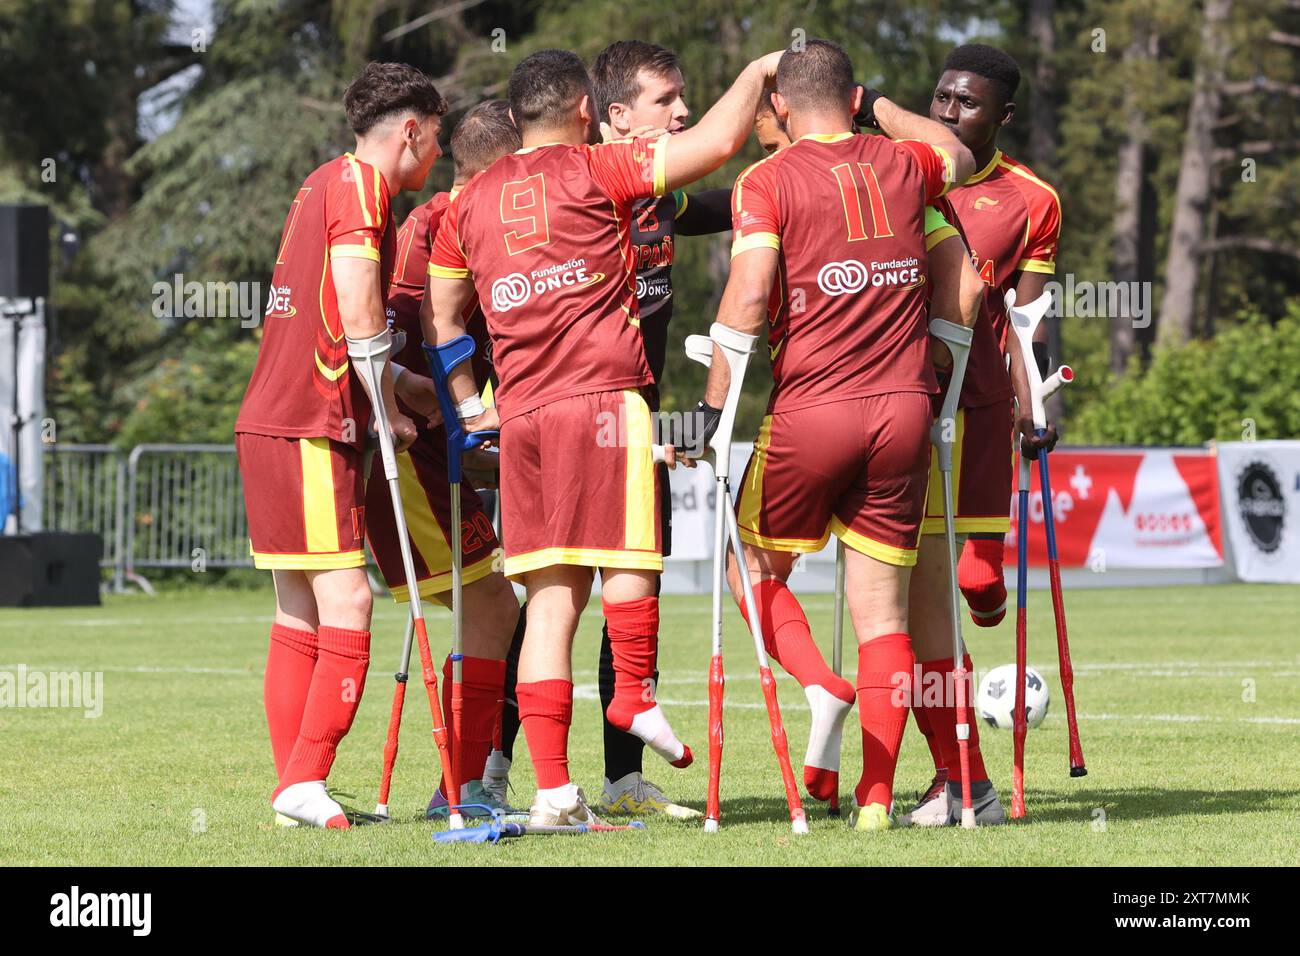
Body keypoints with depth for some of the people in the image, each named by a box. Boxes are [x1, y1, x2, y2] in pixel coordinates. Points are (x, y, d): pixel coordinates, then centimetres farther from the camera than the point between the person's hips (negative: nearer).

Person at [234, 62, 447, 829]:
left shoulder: (329, 184, 20)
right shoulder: (358, 184, -9)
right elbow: (358, 319, -16)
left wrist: (401, 386, 21)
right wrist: (391, 413, -8)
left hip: (275, 423, 10)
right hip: (311, 429, -10)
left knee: (301, 611, 9)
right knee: (345, 600, -12)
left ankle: (295, 784, 10)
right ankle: (306, 780, -15)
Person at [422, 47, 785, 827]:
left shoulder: (471, 202, 19)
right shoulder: (595, 170, 2)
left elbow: (439, 314, 25)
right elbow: (717, 142, -3)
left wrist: (470, 404, 30)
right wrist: (758, 73, 12)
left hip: (521, 412, 6)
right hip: (604, 392, -5)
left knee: (551, 598, 3)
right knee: (627, 554, 8)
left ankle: (554, 786, -1)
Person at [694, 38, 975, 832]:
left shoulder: (767, 181, -3)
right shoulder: (902, 164, 10)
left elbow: (749, 298, -13)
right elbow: (959, 157, 34)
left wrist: (714, 405, -7)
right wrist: (880, 105, 41)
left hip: (811, 409, -3)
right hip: (905, 406, 3)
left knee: (757, 567, 17)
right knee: (883, 604, 6)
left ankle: (821, 687, -10)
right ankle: (876, 796, 0)